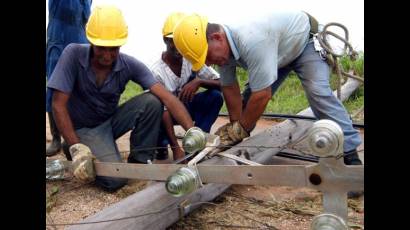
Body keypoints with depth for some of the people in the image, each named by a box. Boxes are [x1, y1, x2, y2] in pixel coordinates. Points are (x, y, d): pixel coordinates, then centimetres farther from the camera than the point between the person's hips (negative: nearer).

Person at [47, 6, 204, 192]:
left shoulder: (130, 65, -18)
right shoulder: (74, 54, -23)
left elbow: (167, 98, -27)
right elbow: (58, 105, -23)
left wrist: (193, 132, -39)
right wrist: (77, 148, -30)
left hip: (111, 120, 3)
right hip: (84, 128, -3)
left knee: (151, 102, -25)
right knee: (115, 179, -25)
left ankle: (139, 162, -6)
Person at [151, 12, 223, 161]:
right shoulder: (157, 71, -27)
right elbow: (164, 111, -31)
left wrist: (198, 81, -38)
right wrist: (176, 148, -40)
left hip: (186, 106, 3)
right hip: (168, 112, -3)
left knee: (216, 96, -22)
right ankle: (161, 146, 3)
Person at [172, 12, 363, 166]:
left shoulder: (251, 41, -45)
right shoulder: (222, 46, -19)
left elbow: (262, 95, -40)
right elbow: (230, 90, -12)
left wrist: (239, 131, -28)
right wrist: (235, 127, -14)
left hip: (305, 40, -7)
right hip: (279, 53, 7)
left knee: (317, 91, -26)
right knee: (249, 97, 2)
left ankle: (350, 155, -21)